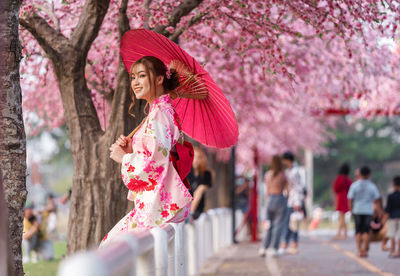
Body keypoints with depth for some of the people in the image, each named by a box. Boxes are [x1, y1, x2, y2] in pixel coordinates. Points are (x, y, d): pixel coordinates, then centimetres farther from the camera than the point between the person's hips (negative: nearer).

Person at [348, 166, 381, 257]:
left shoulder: (354, 185, -3)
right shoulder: (372, 186, -4)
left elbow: (350, 199, -5)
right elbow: (376, 199, 1)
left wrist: (351, 210, 5)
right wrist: (379, 210, 15)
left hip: (357, 211, 1)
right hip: (368, 211, -1)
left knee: (358, 232, 7)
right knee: (366, 232, 4)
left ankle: (359, 251, 1)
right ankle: (365, 251, 3)